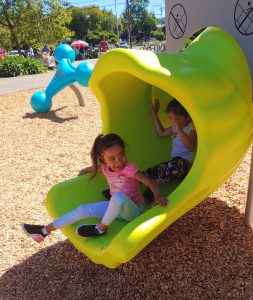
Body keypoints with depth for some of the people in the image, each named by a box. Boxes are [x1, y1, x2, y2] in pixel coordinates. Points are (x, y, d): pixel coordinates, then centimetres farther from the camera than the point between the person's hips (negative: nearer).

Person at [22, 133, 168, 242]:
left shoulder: (129, 168, -24)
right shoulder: (105, 167, -3)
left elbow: (149, 181, -32)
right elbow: (95, 167, 22)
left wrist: (158, 195, -48)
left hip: (133, 210, -6)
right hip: (116, 207, 7)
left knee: (119, 197, -41)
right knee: (82, 210, -2)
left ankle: (100, 228, -18)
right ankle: (45, 231, 7)